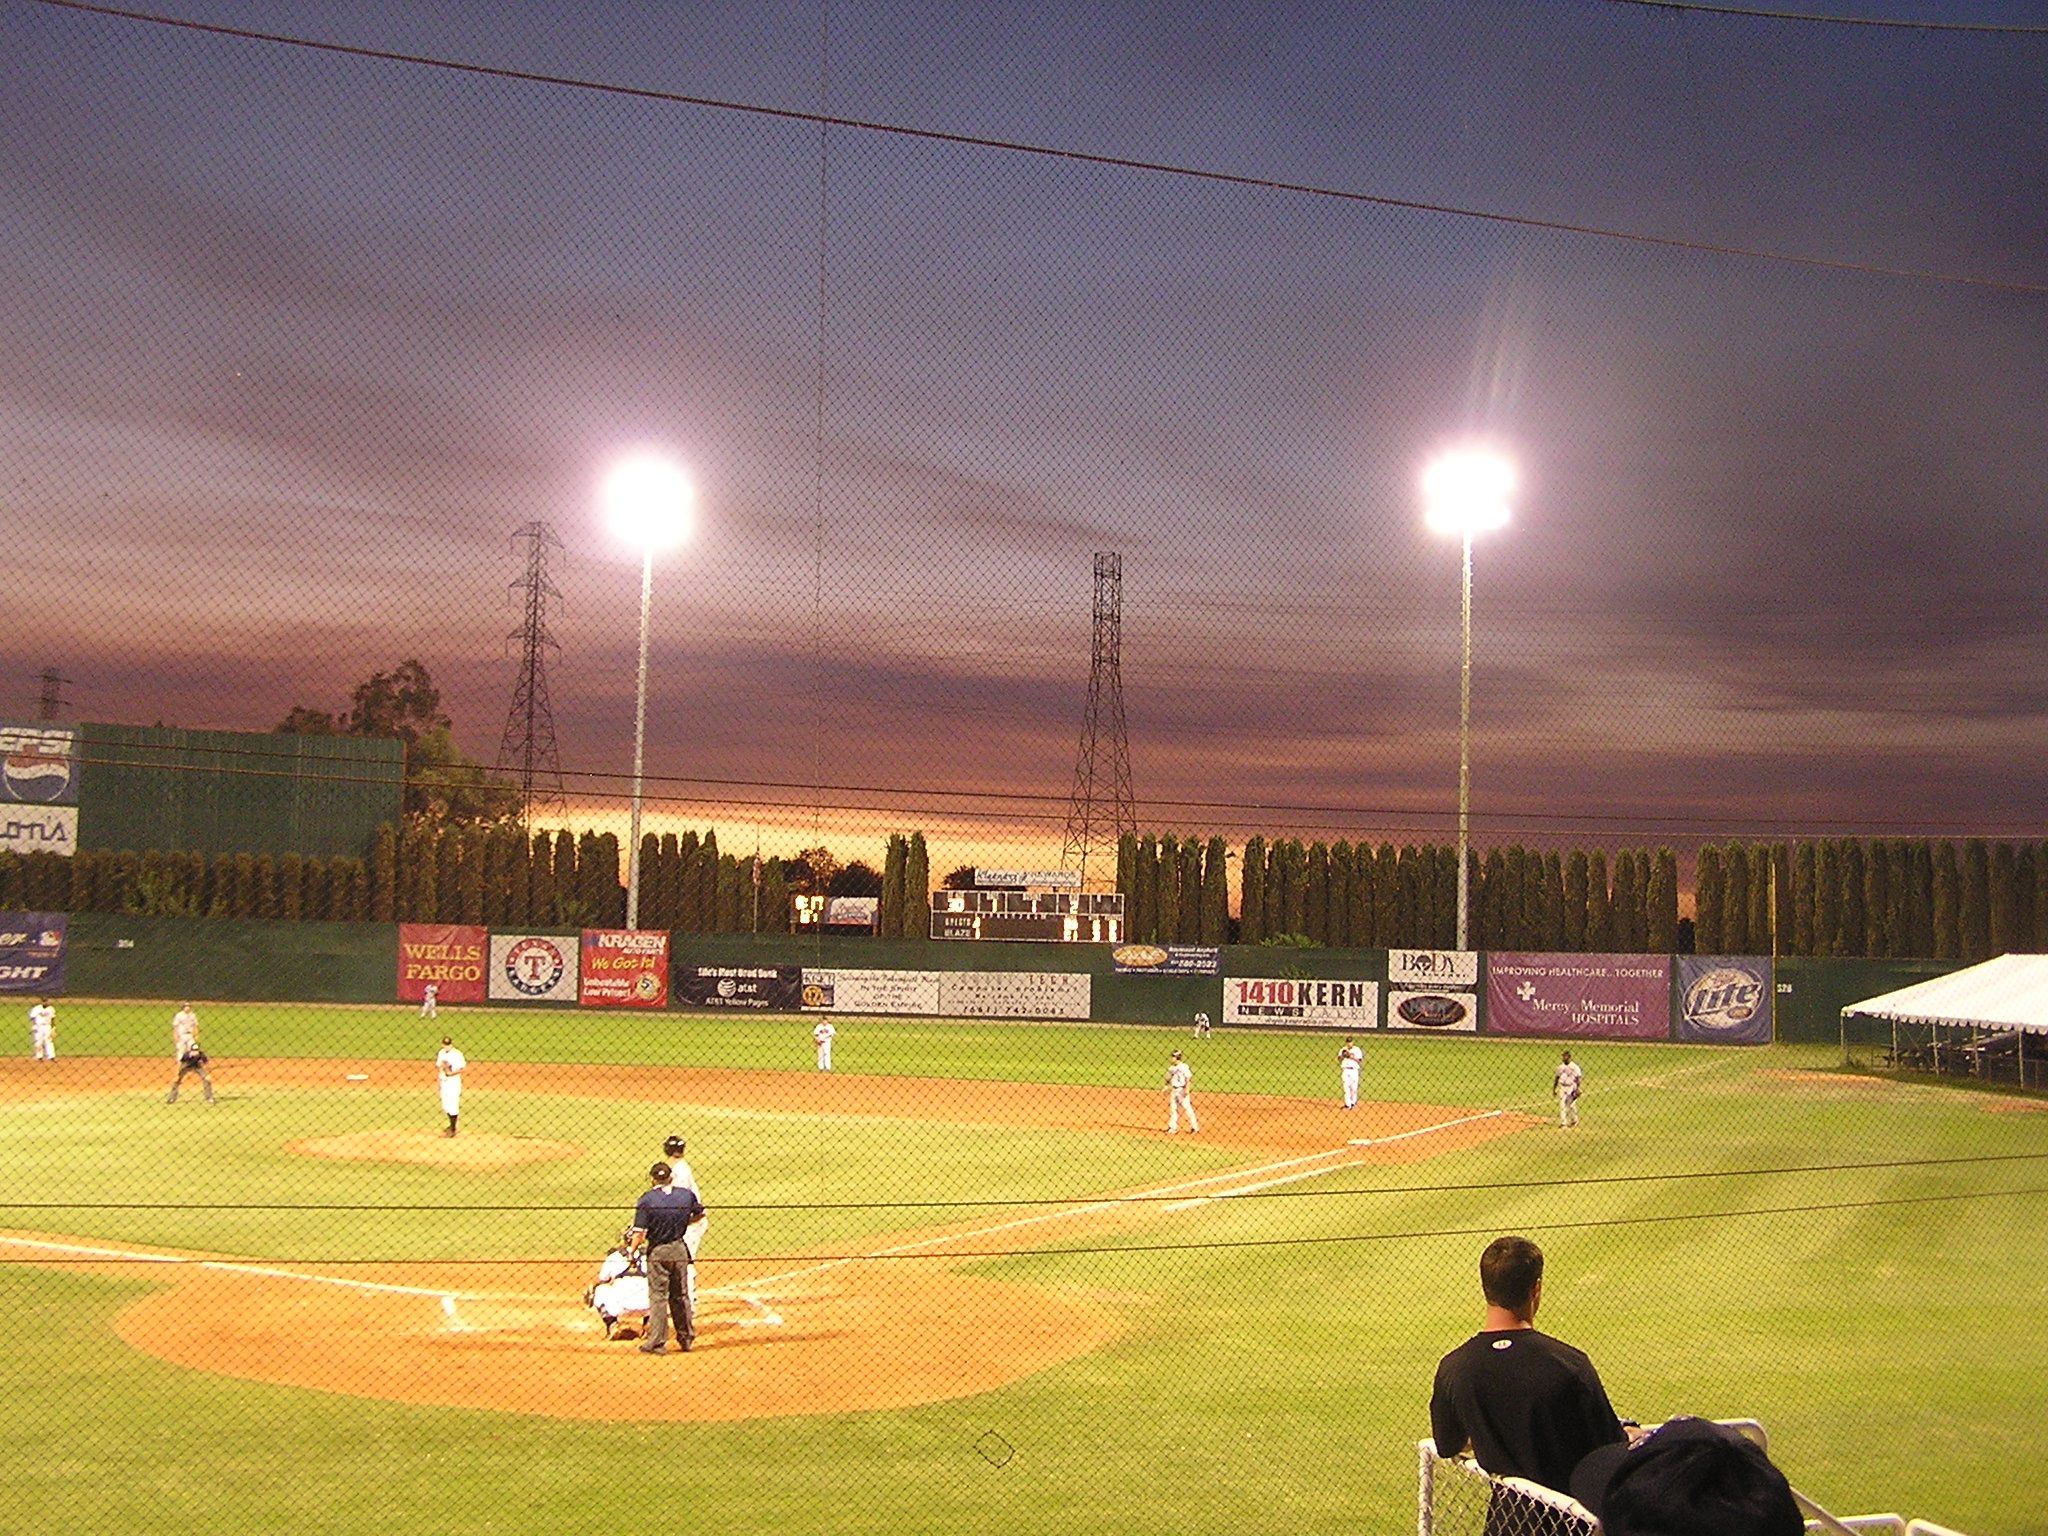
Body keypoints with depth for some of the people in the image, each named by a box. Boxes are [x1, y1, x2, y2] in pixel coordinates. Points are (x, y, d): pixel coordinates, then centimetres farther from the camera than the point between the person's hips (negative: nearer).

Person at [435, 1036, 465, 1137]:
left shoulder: (457, 1054, -15)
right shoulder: (441, 1053, 5)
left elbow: (461, 1069, -15)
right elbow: (438, 1067, 15)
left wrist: (451, 1073, -26)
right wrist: (436, 1065, -5)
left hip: (453, 1082, -7)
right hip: (443, 1082, 7)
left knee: (453, 1106, -3)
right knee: (446, 1105, 15)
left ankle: (453, 1129, 4)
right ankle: (451, 1125, 31)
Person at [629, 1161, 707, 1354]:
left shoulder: (647, 1200, -15)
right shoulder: (687, 1195, -3)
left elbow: (639, 1234, -18)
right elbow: (700, 1213, 15)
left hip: (657, 1251, -4)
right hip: (679, 1249, 4)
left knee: (657, 1297, 4)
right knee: (680, 1296, 16)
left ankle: (657, 1342, 4)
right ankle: (686, 1339, 24)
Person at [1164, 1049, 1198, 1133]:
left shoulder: (1184, 1067, -11)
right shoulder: (1171, 1068, 9)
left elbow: (1189, 1078, -15)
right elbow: (1168, 1079, 17)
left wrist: (1187, 1089, -22)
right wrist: (1166, 1087, 5)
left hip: (1182, 1090, -7)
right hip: (1173, 1090, 7)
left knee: (1187, 1108, -6)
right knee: (1173, 1108, 8)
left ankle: (1194, 1127, 2)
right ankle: (1172, 1128, 15)